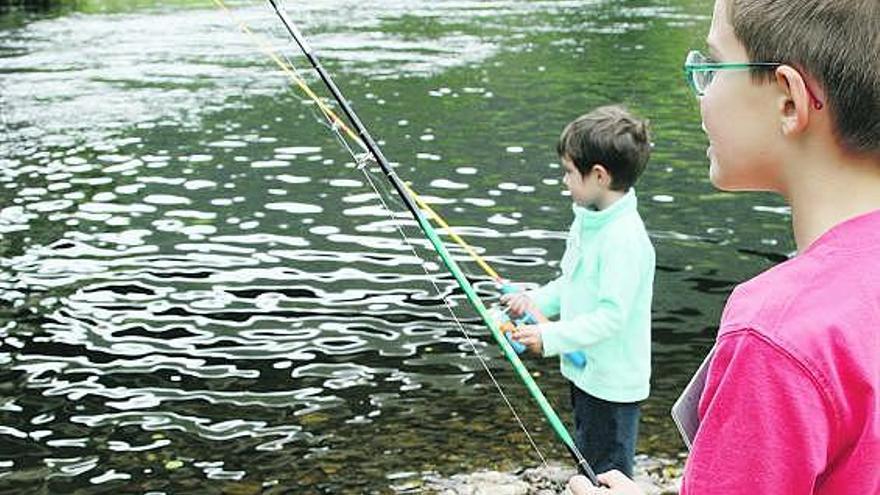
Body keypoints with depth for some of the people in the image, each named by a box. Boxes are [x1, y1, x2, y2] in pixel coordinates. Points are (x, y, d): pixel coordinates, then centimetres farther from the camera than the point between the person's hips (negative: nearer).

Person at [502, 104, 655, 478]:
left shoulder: (625, 239, -25)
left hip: (612, 381, -10)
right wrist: (536, 300, 3)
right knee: (587, 465, 23)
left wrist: (551, 337, -27)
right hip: (586, 371, 10)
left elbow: (612, 315, -27)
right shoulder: (588, 220, 6)